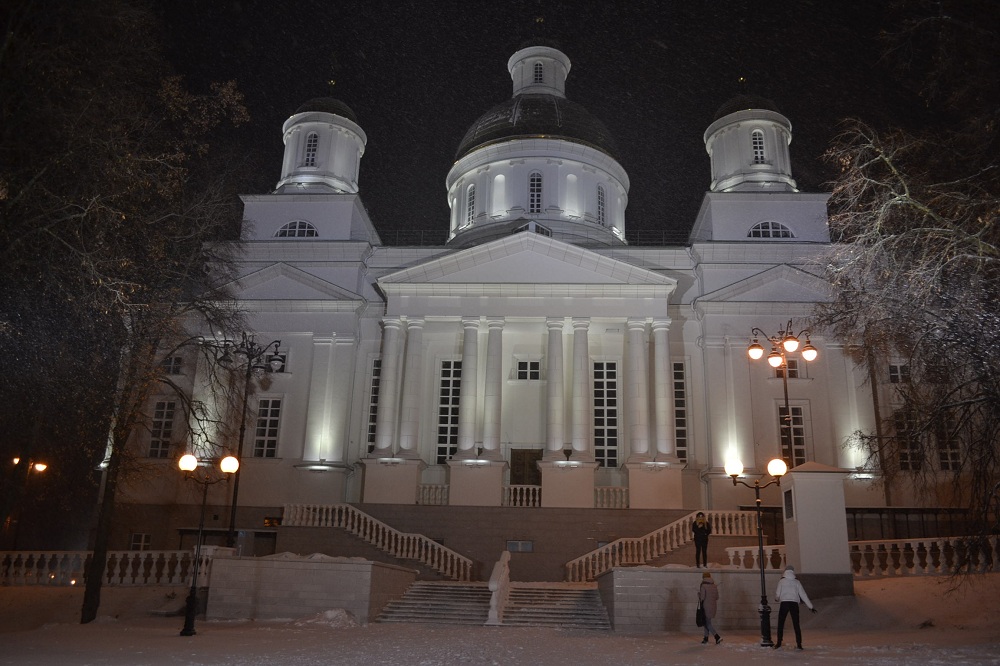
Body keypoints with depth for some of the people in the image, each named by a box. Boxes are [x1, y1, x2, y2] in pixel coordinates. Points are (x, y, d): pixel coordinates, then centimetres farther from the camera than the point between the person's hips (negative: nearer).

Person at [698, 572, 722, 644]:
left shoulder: (703, 586, -14)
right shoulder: (714, 585, 4)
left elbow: (702, 597, -17)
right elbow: (717, 597, 8)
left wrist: (699, 593, 2)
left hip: (706, 607, -7)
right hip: (713, 606, 7)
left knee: (708, 623, 0)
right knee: (707, 621, 18)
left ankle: (717, 637, -12)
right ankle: (706, 638, 24)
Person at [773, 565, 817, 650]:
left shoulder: (781, 581, 3)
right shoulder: (796, 582, 7)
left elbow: (777, 594, 1)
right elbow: (803, 595, 8)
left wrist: (777, 598, 25)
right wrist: (811, 606, 14)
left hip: (784, 603, -2)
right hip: (794, 604, 2)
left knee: (780, 624, 6)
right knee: (796, 624, 7)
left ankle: (779, 643, 5)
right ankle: (799, 644, 3)